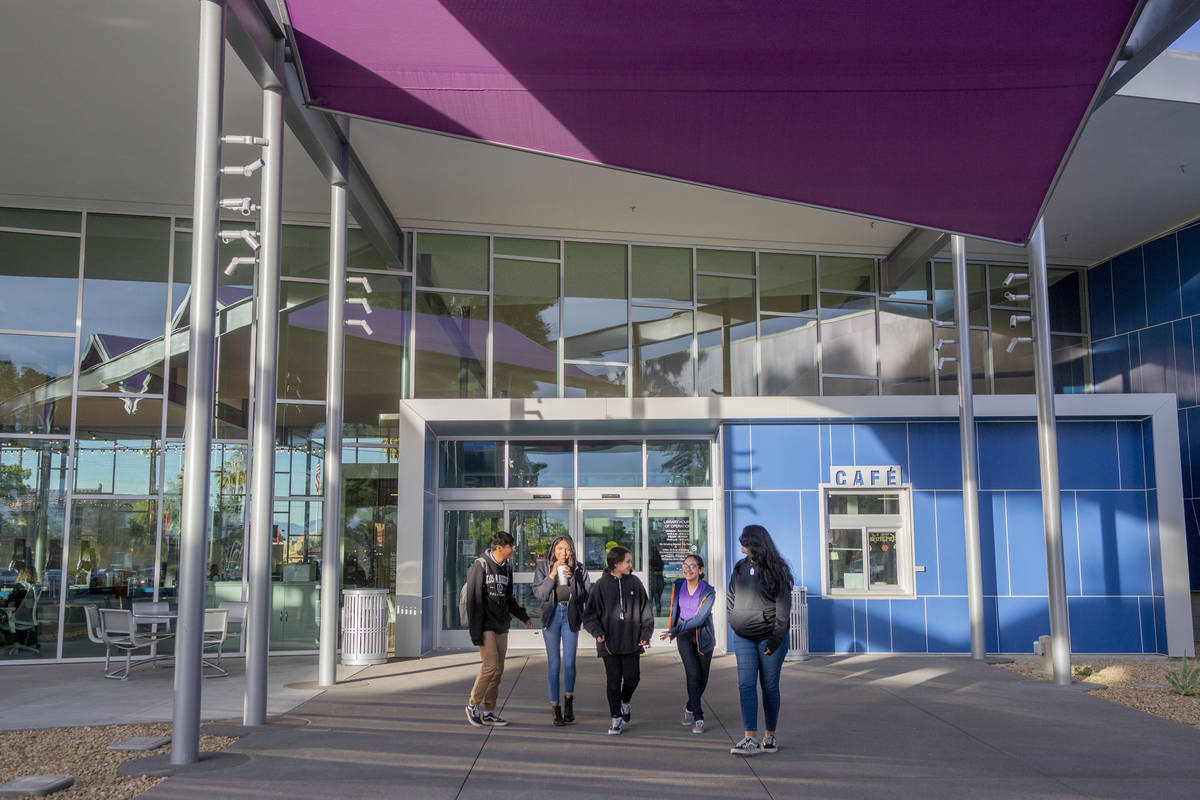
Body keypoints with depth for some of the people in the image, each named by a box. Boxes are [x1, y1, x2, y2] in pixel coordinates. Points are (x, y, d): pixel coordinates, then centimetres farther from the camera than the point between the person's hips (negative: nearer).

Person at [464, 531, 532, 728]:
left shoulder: (507, 568, 11)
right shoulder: (480, 566, -10)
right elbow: (473, 600, -13)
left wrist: (523, 616, 25)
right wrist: (475, 631, -17)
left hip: (501, 626, 7)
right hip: (485, 626, -7)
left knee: (498, 670, 6)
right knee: (490, 666, -12)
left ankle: (489, 711, 15)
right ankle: (473, 705, 5)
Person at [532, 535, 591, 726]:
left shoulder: (578, 569, 3)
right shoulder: (543, 567, 2)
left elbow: (586, 594, -1)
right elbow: (538, 593, -6)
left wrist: (571, 578, -13)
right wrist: (552, 575, -15)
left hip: (570, 616, 0)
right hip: (551, 615, 0)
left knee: (569, 663, -3)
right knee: (553, 663, 1)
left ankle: (569, 699, 21)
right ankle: (555, 707, 9)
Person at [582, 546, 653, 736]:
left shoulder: (635, 583, 3)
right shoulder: (602, 585, -4)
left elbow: (645, 610, 8)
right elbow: (590, 613, 0)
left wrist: (645, 634, -1)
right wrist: (597, 632, -14)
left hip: (631, 642, 2)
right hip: (609, 643, -2)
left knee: (632, 677, 4)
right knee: (614, 681, 2)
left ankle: (625, 702, 34)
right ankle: (616, 718, 14)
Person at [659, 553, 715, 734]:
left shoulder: (709, 592, -16)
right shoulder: (678, 585, -4)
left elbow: (699, 618, -22)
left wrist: (676, 631, -27)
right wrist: (671, 629, 22)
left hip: (703, 636, -1)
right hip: (684, 636, 1)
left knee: (702, 678, 9)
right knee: (693, 674, -14)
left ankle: (690, 708, 35)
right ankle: (698, 719, -9)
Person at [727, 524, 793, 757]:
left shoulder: (776, 570, -6)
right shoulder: (741, 568, 9)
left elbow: (783, 605, -9)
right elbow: (731, 597, 23)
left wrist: (776, 638, -14)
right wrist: (737, 620, 10)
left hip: (770, 636, -4)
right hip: (744, 637, 4)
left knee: (770, 687, 5)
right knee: (746, 685, -6)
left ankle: (770, 736, 18)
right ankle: (750, 740, -8)